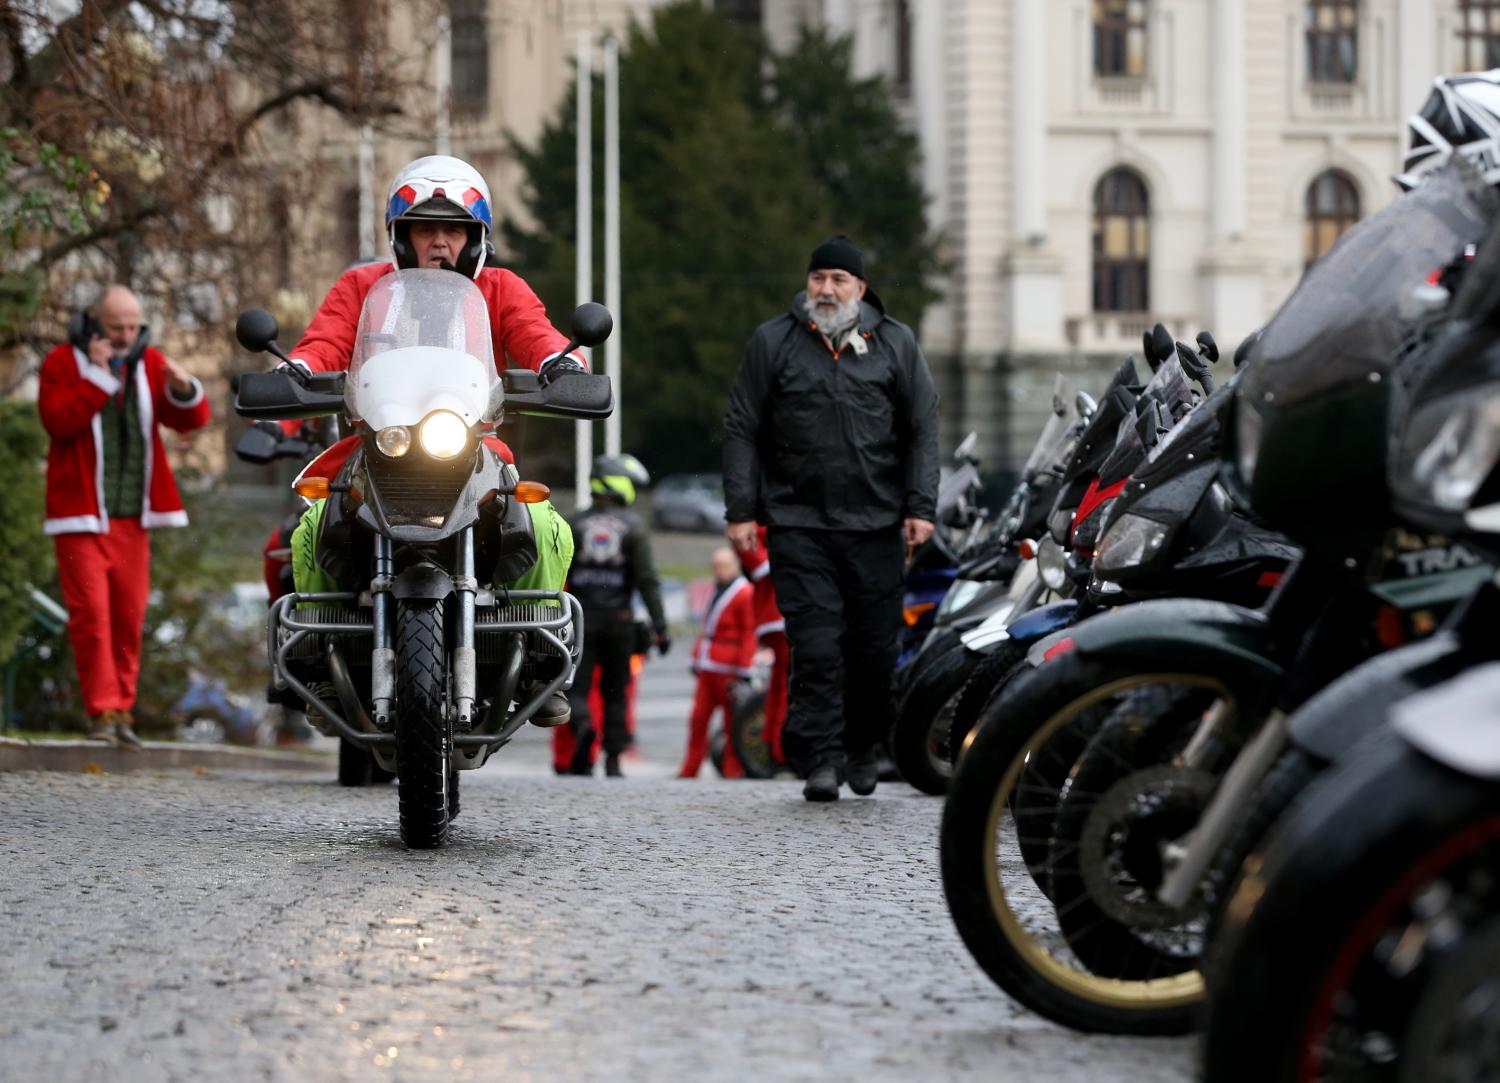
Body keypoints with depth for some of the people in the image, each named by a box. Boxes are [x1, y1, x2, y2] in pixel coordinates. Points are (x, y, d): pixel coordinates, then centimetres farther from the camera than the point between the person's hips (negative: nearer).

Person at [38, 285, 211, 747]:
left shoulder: (150, 363, 10)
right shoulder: (62, 362, -2)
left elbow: (191, 420, 4)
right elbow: (57, 420, -17)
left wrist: (184, 389, -18)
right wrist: (98, 376, -20)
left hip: (131, 517, 4)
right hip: (81, 516, -4)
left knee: (129, 616, 5)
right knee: (90, 613, -11)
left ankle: (122, 710, 13)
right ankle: (102, 710, -9)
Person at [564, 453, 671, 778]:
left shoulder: (575, 524, 5)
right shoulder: (633, 526, 0)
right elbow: (648, 580, -6)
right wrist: (659, 626, -6)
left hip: (581, 618, 0)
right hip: (618, 618, 0)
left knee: (577, 687, -1)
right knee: (615, 691, 12)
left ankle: (583, 726, -32)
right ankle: (613, 760, 11)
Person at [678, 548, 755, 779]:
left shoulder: (744, 593, -8)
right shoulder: (717, 589, 17)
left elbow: (749, 634, -10)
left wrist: (744, 670, -13)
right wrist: (697, 658, 21)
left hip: (728, 668, -7)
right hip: (707, 668, 7)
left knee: (733, 720, 1)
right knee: (698, 718, 5)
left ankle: (732, 769, 6)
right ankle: (689, 770, 8)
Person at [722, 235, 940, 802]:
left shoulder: (895, 343, 8)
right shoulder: (772, 343, 5)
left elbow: (923, 430, 9)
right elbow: (742, 431, 7)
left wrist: (920, 508, -1)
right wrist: (740, 511, 0)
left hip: (876, 524, 1)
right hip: (798, 522, -1)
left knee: (876, 648, 5)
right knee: (815, 648, -9)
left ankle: (862, 744, 26)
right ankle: (819, 760, -5)